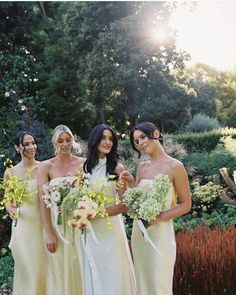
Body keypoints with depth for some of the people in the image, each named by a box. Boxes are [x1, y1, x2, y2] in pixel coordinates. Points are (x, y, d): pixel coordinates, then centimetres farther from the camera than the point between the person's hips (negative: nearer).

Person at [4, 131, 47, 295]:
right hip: (23, 225, 0)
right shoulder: (10, 173, 3)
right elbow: (8, 201, 11)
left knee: (44, 267, 4)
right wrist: (10, 209, -11)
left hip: (43, 223, 0)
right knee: (27, 268, 5)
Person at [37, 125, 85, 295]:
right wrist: (48, 233, -11)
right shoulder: (46, 166, -2)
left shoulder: (84, 163, 1)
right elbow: (43, 201, -6)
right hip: (58, 223, -1)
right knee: (61, 270, 7)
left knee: (80, 267, 9)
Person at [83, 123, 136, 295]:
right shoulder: (87, 166, 6)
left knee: (112, 273, 4)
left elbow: (125, 204, -10)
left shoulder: (116, 167, -8)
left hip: (110, 227, -4)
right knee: (94, 275, 14)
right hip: (91, 229, 4)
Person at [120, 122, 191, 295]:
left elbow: (186, 205, -8)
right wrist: (130, 184, -7)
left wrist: (158, 218, -19)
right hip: (139, 231, 6)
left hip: (160, 232, -6)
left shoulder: (174, 166, -10)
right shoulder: (142, 167, 8)